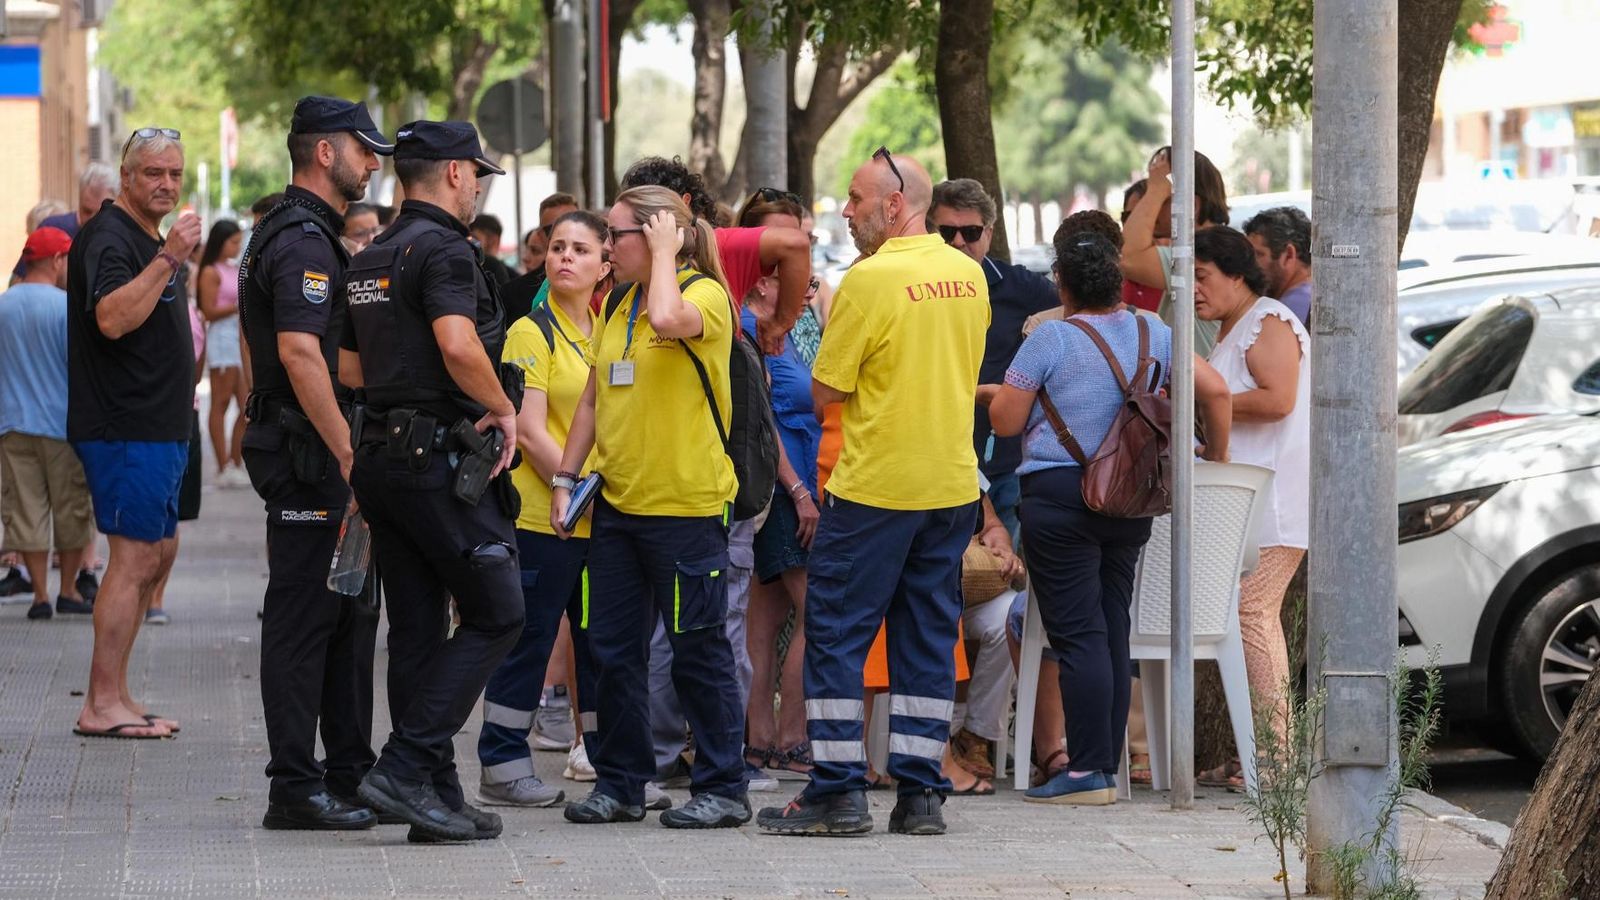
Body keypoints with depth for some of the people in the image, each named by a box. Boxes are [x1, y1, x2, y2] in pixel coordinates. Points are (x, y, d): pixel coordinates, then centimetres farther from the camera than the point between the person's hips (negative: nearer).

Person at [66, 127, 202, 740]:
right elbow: (112, 318, -29)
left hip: (158, 425, 11)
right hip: (125, 429, -11)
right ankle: (102, 706, -10)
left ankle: (113, 695, 18)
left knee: (158, 552, 13)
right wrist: (169, 260, -30)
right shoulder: (110, 238, -13)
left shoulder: (150, 240, 19)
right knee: (135, 557, -11)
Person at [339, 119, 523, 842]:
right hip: (440, 454, -9)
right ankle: (405, 768, -11)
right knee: (495, 614, -2)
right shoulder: (444, 249, -12)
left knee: (417, 628, 9)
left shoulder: (366, 261, 17)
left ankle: (437, 796, 10)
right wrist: (503, 409, -13)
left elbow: (350, 368, 21)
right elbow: (458, 346, -27)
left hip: (381, 456, 9)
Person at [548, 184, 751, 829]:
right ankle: (620, 782, 18)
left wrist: (664, 253, -17)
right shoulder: (617, 304, 14)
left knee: (698, 651, -1)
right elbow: (593, 399, 19)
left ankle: (723, 787, 7)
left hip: (687, 505, -7)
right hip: (617, 503, 7)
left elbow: (668, 318, -33)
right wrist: (566, 477, 12)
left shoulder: (705, 294, -9)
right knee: (613, 649, 9)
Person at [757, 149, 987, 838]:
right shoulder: (970, 276, 7)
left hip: (874, 486, -6)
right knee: (928, 638, 10)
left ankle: (838, 792, 1)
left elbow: (823, 393, -10)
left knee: (835, 632, 2)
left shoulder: (870, 279, -14)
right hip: (953, 484, 6)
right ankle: (920, 793, 8)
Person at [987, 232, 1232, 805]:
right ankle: (1107, 768, 12)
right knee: (1113, 633, 10)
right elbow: (1215, 392, 6)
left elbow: (1005, 420, -6)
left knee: (1078, 635, -7)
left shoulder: (1051, 339, -9)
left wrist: (1005, 392, 16)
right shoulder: (1154, 336, 7)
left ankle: (1086, 772, -10)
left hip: (1059, 495, -6)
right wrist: (1216, 457, 20)